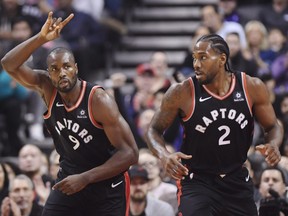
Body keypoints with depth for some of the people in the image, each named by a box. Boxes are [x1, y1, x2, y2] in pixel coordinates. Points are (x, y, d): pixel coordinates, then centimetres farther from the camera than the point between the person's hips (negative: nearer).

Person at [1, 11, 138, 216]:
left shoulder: (99, 100, -22)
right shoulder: (47, 89, -7)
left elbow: (130, 153, -23)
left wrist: (84, 179, -28)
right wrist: (42, 38, -30)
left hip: (107, 186, -4)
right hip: (69, 179, 4)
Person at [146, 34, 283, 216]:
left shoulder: (252, 88, -7)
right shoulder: (182, 93, -13)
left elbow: (273, 127, 6)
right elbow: (154, 130, -2)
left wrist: (273, 145, -17)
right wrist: (164, 155, -23)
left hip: (238, 181, 3)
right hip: (196, 182, -3)